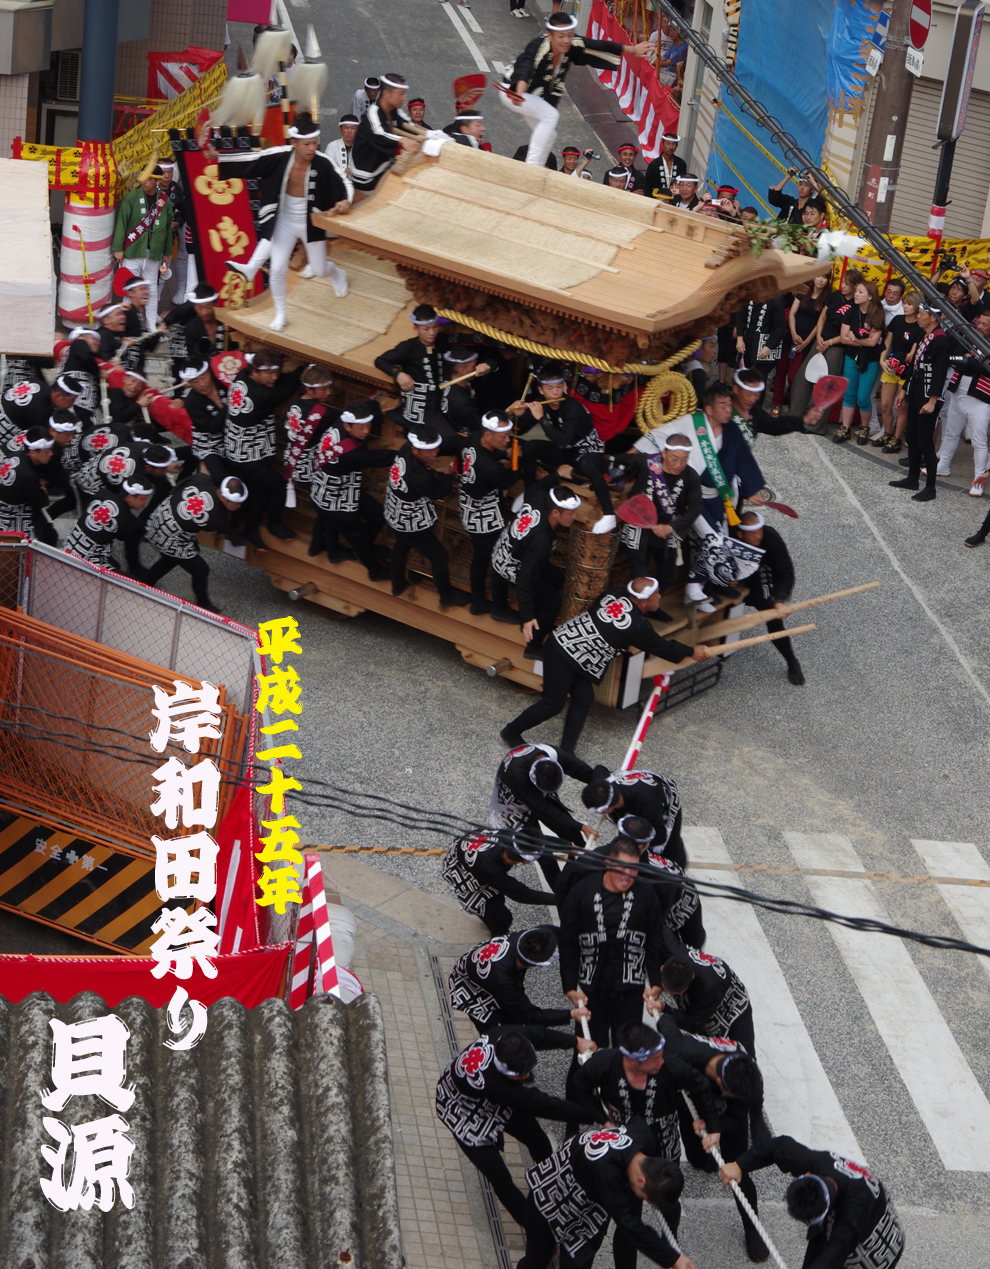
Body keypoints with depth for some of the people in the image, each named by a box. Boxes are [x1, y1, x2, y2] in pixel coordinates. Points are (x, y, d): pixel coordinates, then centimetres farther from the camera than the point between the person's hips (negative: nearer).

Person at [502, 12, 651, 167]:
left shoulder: (574, 46, -19)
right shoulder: (538, 46, -36)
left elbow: (601, 47, -8)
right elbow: (525, 69, -53)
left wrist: (632, 50, -3)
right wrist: (519, 93, -72)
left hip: (539, 96, 8)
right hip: (513, 90, -8)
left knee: (548, 136, 15)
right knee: (551, 116, -29)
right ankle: (532, 166, -30)